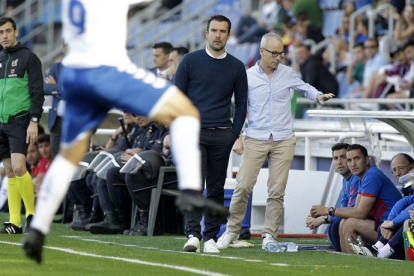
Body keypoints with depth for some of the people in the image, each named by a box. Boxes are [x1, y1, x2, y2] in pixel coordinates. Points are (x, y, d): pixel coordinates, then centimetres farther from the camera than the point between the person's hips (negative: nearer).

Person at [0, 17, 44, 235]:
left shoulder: (29, 58, -2)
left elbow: (37, 92, -7)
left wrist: (34, 121, -15)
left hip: (20, 121, -6)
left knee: (18, 167, -18)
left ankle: (31, 213, -3)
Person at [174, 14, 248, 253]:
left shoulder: (236, 67, 7)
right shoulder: (191, 61, 2)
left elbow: (241, 104, 11)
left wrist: (234, 135, 2)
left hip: (222, 136, 2)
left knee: (216, 188, 4)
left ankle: (211, 238, 8)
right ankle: (193, 235, -16)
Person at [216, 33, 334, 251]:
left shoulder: (287, 73, 5)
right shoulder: (247, 77, 0)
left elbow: (304, 88, 22)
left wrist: (318, 96, 1)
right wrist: (237, 138, 0)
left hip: (284, 140, 1)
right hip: (256, 140, -1)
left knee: (277, 190, -2)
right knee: (243, 186, -7)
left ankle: (269, 235, 5)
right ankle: (232, 230, 7)